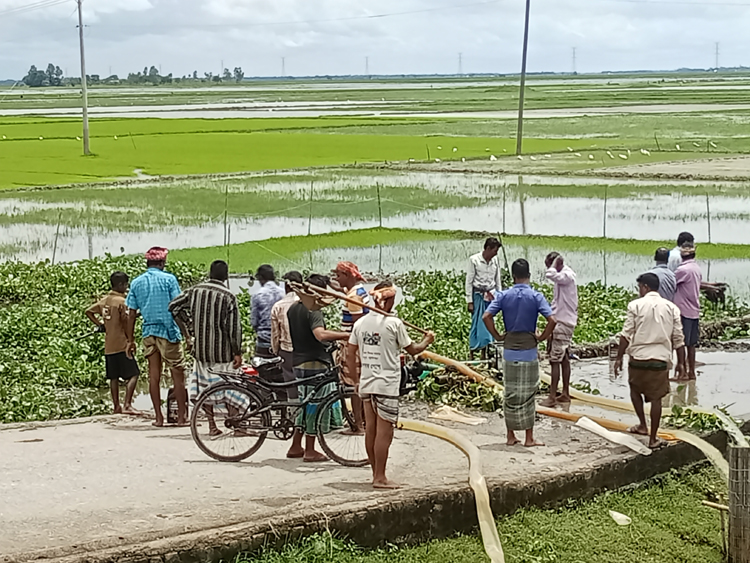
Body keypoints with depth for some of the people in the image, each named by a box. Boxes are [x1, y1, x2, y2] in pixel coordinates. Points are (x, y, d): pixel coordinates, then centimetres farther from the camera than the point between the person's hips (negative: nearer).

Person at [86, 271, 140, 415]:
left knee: (114, 377, 12)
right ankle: (127, 405, -16)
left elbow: (89, 312, 16)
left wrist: (100, 324, 14)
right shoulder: (121, 301, -12)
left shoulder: (104, 300, 10)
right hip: (121, 344, -8)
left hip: (108, 346, 8)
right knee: (133, 374, -6)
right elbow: (126, 322, -16)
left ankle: (117, 406, 15)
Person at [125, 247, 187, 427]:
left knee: (154, 375, 8)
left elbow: (132, 314, 7)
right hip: (168, 331, -4)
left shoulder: (136, 283, 7)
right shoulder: (169, 279, -5)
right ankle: (182, 416, 4)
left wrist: (130, 340, 12)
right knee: (178, 374, 3)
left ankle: (159, 417, 10)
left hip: (148, 332, 4)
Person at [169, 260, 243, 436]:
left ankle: (212, 425, 17)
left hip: (200, 349, 4)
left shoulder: (195, 290, 0)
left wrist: (187, 334, 12)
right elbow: (234, 327, -14)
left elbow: (174, 306, 6)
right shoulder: (228, 296, -13)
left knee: (205, 386, 14)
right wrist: (238, 352, -7)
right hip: (222, 351, -4)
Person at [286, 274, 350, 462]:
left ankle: (296, 447, 21)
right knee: (315, 405, -1)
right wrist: (346, 335, -32)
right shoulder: (313, 311, -16)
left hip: (299, 363, 9)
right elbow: (320, 334, -33)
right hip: (315, 364, -9)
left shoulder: (293, 309, 11)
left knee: (306, 404, 17)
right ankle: (310, 450, 3)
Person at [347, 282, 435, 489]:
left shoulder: (361, 323, 5)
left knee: (370, 431, 11)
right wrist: (427, 340, 17)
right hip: (386, 385, -6)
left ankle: (376, 474, 19)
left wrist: (355, 375, 18)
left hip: (366, 384, 6)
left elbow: (350, 353, 8)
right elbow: (412, 349, -1)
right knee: (384, 432, -3)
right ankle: (380, 478, -2)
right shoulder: (394, 323, -11)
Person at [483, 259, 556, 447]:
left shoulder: (504, 296, -1)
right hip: (529, 351, -2)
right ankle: (529, 438, 9)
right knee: (528, 395, 5)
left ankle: (511, 436, 15)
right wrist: (542, 338, -3)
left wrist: (497, 336, 0)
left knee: (510, 395, 11)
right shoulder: (536, 296, -7)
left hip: (509, 351, 2)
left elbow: (486, 316, -11)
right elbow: (552, 320, -17)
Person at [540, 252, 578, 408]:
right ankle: (565, 394, 20)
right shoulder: (563, 276, 13)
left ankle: (552, 397, -8)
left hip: (562, 323, -10)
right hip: (564, 321, 10)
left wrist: (556, 261, -22)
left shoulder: (567, 275, -17)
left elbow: (550, 274, -37)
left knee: (555, 360, -9)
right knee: (564, 359, 14)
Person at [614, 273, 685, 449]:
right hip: (661, 360, 1)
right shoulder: (671, 308, 5)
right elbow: (678, 339, 5)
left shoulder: (636, 305, -3)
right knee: (656, 398, 8)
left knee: (635, 390, 24)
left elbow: (626, 335, -6)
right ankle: (653, 438, 10)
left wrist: (619, 358, 2)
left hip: (638, 358, -1)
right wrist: (681, 363, 12)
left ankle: (642, 425, 25)